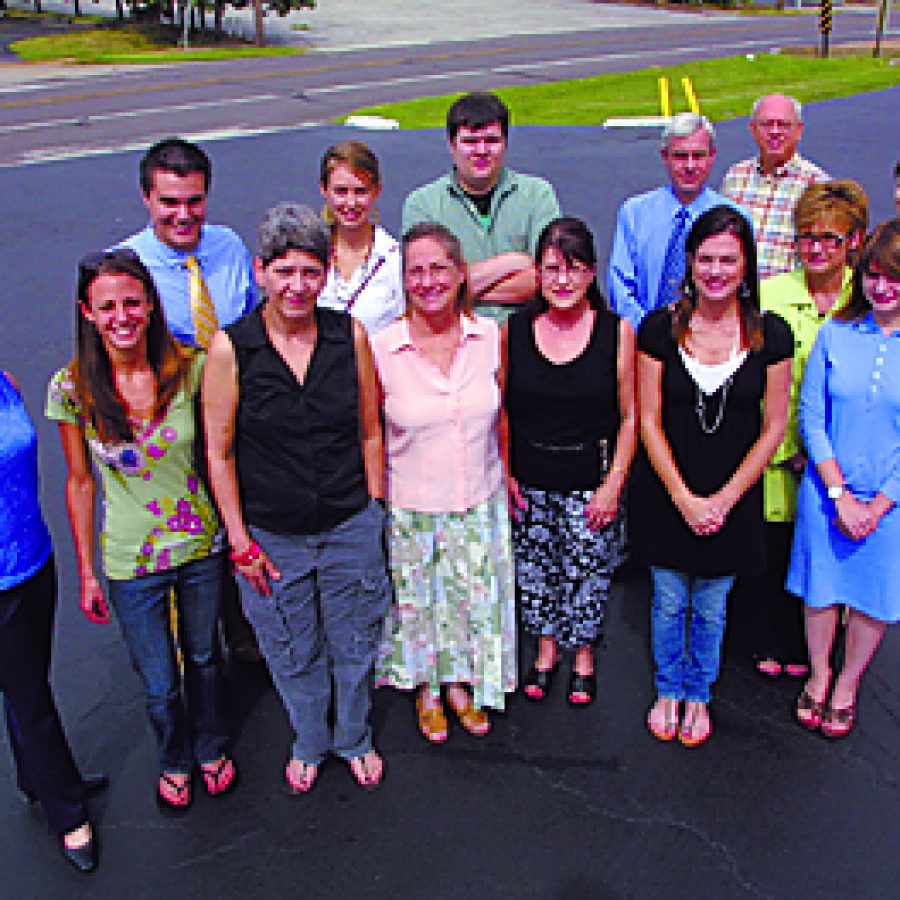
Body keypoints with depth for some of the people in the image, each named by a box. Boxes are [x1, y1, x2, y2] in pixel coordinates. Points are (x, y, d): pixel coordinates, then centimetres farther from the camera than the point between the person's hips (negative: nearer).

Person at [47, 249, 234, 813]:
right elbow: (81, 482, -4)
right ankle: (175, 762, 46)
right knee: (159, 684, 13)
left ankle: (212, 749, 52)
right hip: (131, 561, -1)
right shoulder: (71, 388, -14)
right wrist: (87, 571, 1)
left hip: (201, 546, 1)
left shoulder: (189, 369, -14)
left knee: (203, 658, 22)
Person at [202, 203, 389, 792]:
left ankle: (355, 738, 46)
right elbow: (219, 451, -7)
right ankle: (310, 743, 46)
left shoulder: (350, 335, -7)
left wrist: (374, 516, 3)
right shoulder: (230, 347, -12)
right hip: (272, 536, -1)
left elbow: (370, 432, 2)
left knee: (354, 644, 18)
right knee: (292, 655, 17)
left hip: (351, 527, 1)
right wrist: (240, 542, -7)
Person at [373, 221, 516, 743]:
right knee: (419, 601, 16)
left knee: (474, 597, 17)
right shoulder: (381, 348, -14)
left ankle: (460, 684, 44)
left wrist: (504, 471, 8)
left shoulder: (491, 336, -7)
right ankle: (428, 691, 43)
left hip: (480, 502, 2)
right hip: (411, 508, -2)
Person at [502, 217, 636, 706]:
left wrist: (613, 483, -8)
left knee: (587, 572, 9)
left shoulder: (617, 331, -8)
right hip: (529, 480, 2)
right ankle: (546, 646, 41)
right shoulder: (514, 330, -4)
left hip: (592, 480, -1)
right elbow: (501, 409, 6)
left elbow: (630, 416, -3)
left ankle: (582, 653, 37)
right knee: (533, 569, 14)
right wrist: (505, 473, 0)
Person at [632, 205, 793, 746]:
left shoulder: (771, 335, -6)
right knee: (669, 602, 14)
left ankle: (698, 695, 39)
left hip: (733, 498, 0)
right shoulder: (660, 329, -8)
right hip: (667, 495, 0)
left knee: (710, 609, 15)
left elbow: (774, 427, -3)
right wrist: (686, 499, -12)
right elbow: (649, 421, -6)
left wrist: (723, 500, -10)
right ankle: (668, 691, 38)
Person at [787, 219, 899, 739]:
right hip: (827, 490, 1)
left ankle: (847, 686, 37)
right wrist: (840, 495, -10)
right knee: (820, 588, 14)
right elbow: (811, 416, -5)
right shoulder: (835, 334, -5)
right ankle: (819, 674, 40)